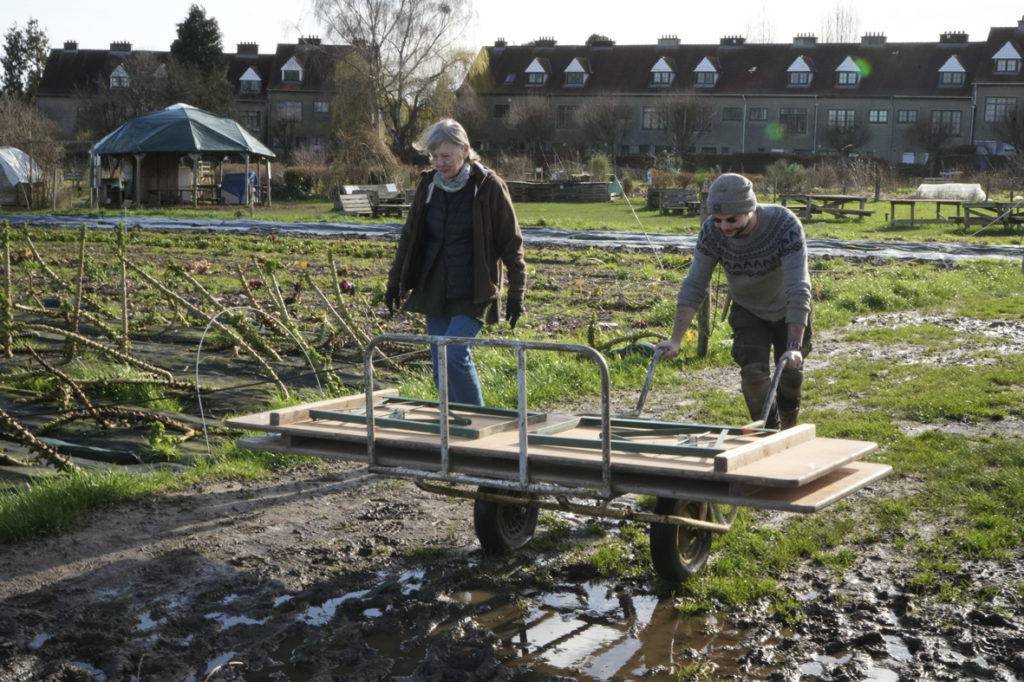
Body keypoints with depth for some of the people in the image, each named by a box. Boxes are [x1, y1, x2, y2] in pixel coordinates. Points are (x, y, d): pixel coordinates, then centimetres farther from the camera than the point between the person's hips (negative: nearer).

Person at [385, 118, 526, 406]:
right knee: (440, 365, 6)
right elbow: (410, 235, 15)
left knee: (454, 355, -17)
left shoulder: (488, 186, -9)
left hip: (473, 293, -5)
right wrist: (395, 281, 16)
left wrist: (516, 292, -5)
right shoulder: (429, 184, 5)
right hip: (433, 289, 6)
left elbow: (511, 242, -4)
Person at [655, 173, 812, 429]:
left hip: (787, 310, -1)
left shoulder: (785, 225, -36)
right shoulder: (711, 231, -26)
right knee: (753, 375, -13)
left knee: (790, 374, 10)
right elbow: (694, 286, -23)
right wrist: (676, 340, -31)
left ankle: (788, 426, 40)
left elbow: (798, 290, -40)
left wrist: (794, 346, -47)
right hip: (747, 310, 1)